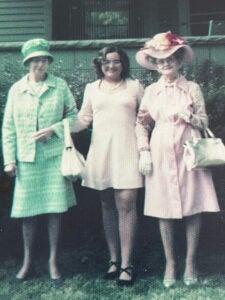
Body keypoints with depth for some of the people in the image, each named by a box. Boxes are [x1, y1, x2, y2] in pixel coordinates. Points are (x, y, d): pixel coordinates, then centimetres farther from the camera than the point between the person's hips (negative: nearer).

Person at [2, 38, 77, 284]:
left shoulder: (60, 86, 3)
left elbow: (73, 115, 5)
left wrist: (53, 129, -11)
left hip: (54, 155, -1)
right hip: (26, 158, 1)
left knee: (54, 208, 2)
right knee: (28, 209, 6)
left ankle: (53, 261, 16)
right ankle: (28, 261, 21)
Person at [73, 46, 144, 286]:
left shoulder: (134, 86, 9)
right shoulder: (91, 88, 15)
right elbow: (82, 118, 17)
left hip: (126, 150, -3)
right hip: (101, 150, 3)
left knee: (126, 205, -10)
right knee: (108, 206, 7)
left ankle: (127, 264, -4)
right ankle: (114, 259, 17)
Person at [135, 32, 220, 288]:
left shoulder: (192, 89, 6)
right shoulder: (151, 91, 9)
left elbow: (204, 122, 8)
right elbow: (141, 125, 11)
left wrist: (189, 116, -11)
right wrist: (144, 152, 1)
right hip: (161, 155, 1)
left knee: (192, 207, 0)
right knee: (164, 209, 3)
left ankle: (190, 262, 15)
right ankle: (170, 263, 16)